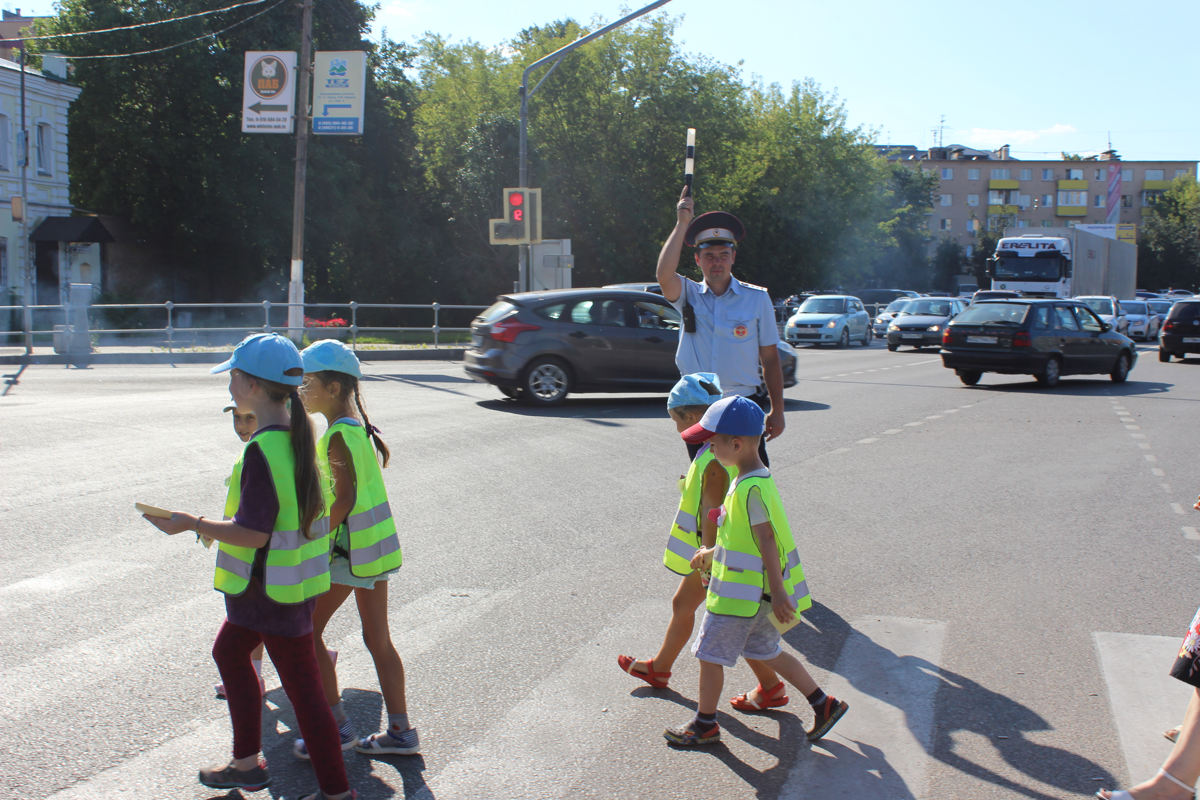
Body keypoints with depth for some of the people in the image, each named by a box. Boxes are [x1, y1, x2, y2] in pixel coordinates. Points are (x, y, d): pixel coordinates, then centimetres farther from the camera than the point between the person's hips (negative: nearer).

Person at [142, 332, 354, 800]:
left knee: (302, 687, 1)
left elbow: (254, 534, -25)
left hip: (274, 588, -10)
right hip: (292, 579, 10)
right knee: (229, 651, 25)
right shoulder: (298, 435, 3)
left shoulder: (262, 450, -25)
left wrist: (191, 524, -13)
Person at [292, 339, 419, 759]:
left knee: (307, 630, 4)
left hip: (348, 547, -9)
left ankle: (337, 725, 8)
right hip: (378, 543, 9)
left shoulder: (338, 436, -17)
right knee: (377, 637, 13)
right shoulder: (360, 426, 9)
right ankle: (400, 731, 18)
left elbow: (344, 499, -23)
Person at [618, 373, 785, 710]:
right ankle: (660, 667, 40)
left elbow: (711, 517, -25)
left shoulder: (713, 462, -26)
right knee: (682, 604, 23)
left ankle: (770, 687, 13)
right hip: (709, 551, 10)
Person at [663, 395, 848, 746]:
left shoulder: (752, 487, -23)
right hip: (750, 591, 10)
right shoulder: (751, 480, 8)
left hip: (738, 593, -10)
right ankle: (824, 704, 25)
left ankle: (705, 723, 21)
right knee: (764, 651, 20)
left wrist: (777, 592, -24)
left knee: (710, 654, 5)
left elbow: (767, 540, -24)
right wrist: (712, 553, 26)